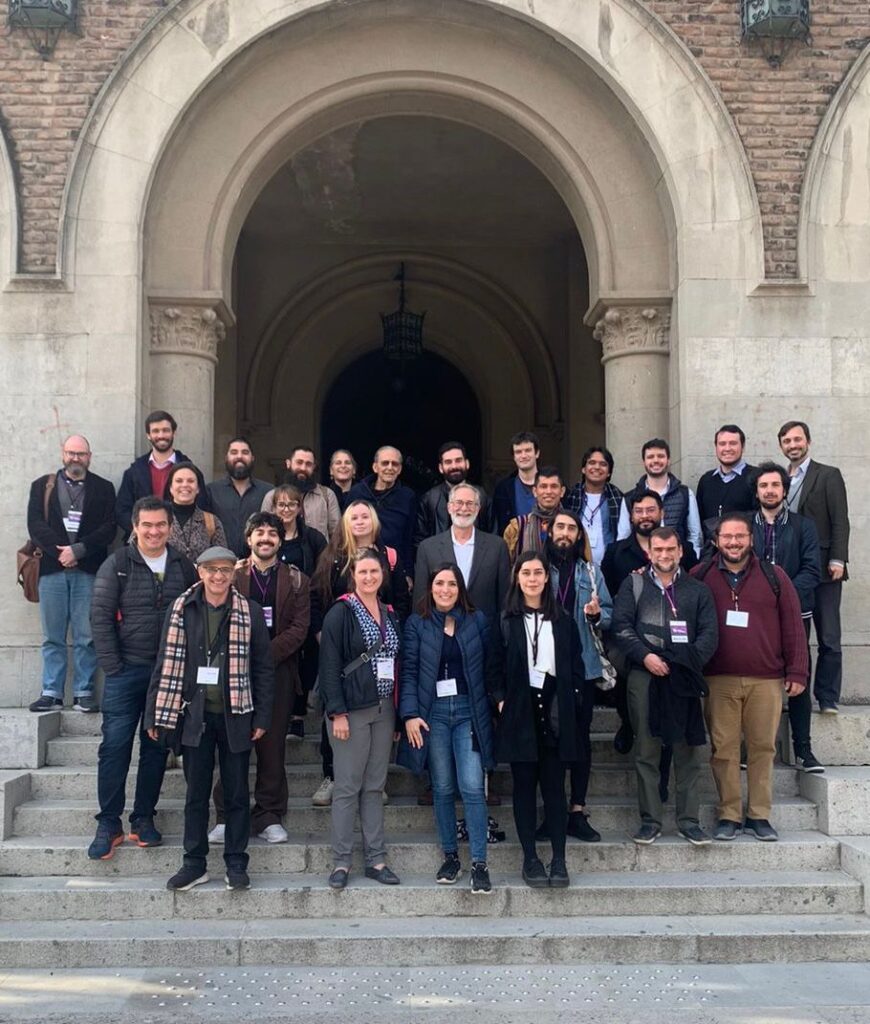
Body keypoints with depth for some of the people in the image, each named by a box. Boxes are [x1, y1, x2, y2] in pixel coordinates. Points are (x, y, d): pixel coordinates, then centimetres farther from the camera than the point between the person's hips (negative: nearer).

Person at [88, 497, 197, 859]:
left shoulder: (183, 566, 5)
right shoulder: (117, 564, -2)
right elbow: (100, 617, -4)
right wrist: (112, 667, -9)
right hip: (126, 670, -2)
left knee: (157, 747, 8)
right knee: (114, 746, -1)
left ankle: (144, 819, 20)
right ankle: (108, 824, 9)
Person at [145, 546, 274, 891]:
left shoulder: (249, 613, -1)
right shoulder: (181, 610, 1)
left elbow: (264, 668, 2)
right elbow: (166, 664, 3)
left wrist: (261, 717, -3)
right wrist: (155, 715, 0)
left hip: (235, 717, -1)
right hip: (194, 716, 1)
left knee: (237, 794, 8)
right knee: (196, 793, 10)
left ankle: (236, 864, 20)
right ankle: (194, 863, 20)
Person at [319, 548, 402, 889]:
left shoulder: (390, 615, 12)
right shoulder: (341, 613, -6)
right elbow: (329, 665, -10)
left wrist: (398, 714, 11)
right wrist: (337, 712, -16)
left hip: (384, 710, 6)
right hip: (352, 710, -5)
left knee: (375, 787, 10)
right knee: (348, 787, -1)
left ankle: (376, 859, 15)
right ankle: (341, 862, 7)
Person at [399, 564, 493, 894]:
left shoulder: (477, 620, 7)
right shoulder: (417, 624, 4)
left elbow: (488, 667, 6)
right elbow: (408, 671, -1)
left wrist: (491, 710, 1)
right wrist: (410, 713, -11)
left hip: (469, 711, 0)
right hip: (433, 713, 0)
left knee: (472, 787, -7)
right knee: (442, 788, 7)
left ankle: (479, 863, -2)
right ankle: (450, 856, 19)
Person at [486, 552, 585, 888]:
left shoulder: (563, 621, 9)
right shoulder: (505, 621, 3)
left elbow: (576, 665, 10)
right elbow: (493, 667, 3)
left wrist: (571, 698, -1)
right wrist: (501, 699, -7)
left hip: (555, 712, 1)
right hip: (519, 712, -1)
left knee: (554, 787, 2)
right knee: (524, 786, 5)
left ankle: (559, 859, 9)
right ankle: (530, 858, 13)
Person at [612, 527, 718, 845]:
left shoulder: (696, 590, 15)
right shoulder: (634, 584, 12)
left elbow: (709, 633, 7)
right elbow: (621, 626, 2)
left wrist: (689, 661, -9)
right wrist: (645, 656, -11)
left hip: (683, 678, 1)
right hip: (644, 676, -1)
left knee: (688, 750, 0)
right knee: (646, 751, 2)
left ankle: (689, 819, 8)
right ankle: (650, 820, 8)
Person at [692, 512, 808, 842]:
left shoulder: (773, 577, 6)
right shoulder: (699, 576, 5)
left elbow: (792, 627, 7)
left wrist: (797, 672, 3)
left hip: (766, 680, 1)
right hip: (718, 680, 0)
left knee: (763, 747, 4)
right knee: (723, 749, 1)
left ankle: (759, 815, 15)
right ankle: (729, 815, 11)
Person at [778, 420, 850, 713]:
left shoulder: (829, 475, 2)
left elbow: (840, 521, -4)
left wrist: (837, 560, -14)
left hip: (822, 570, -3)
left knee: (829, 640, 0)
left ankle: (827, 697, 9)